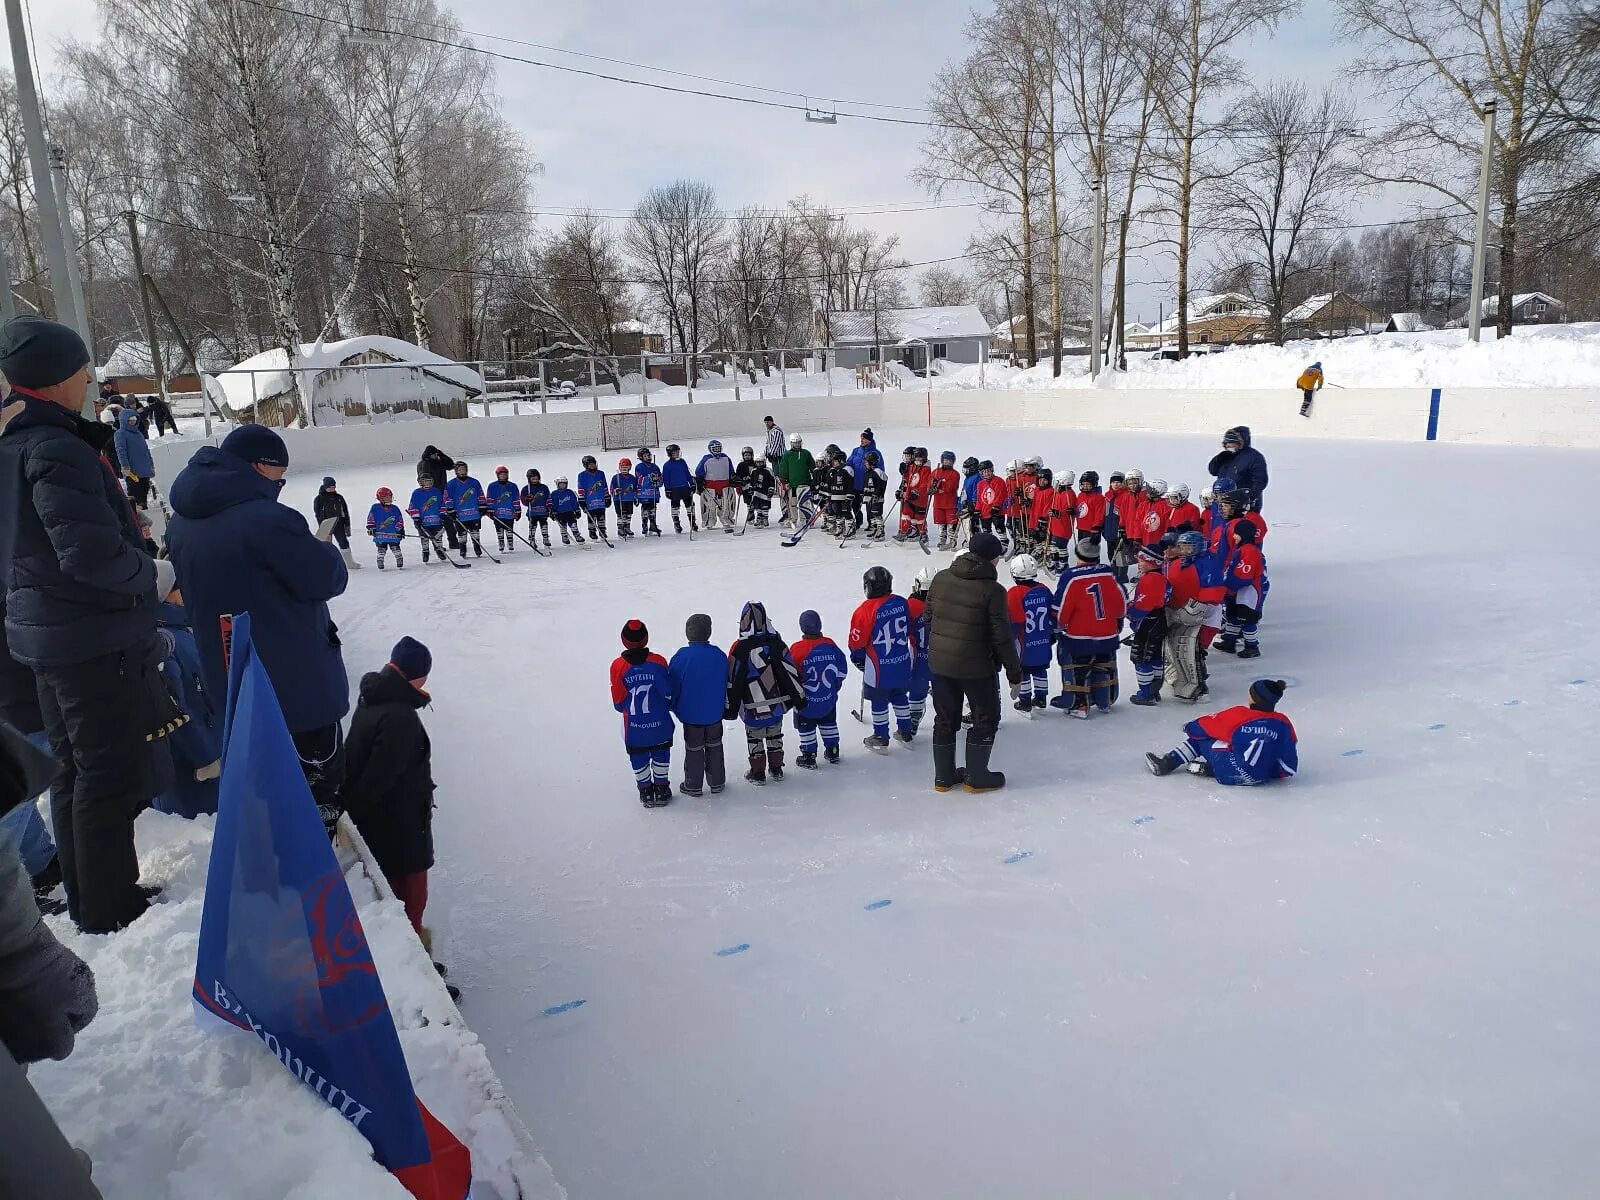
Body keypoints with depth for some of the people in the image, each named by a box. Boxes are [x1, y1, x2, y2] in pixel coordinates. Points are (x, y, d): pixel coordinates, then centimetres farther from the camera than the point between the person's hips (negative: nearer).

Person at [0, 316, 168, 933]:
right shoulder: (57, 449, -20)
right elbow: (89, 550, -27)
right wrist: (146, 573, -12)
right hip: (97, 635, -10)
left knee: (73, 768, 18)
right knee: (110, 773, 0)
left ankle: (86, 896, 31)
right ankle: (110, 908, 10)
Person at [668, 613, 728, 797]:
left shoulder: (682, 656, -17)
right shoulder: (719, 655, -7)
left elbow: (673, 685, -9)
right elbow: (726, 684, 5)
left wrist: (674, 707, 7)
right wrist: (723, 705, 19)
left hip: (691, 714, -3)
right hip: (714, 713, 3)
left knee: (694, 749, 10)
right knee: (714, 747, 17)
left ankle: (693, 785, 18)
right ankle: (717, 783, 26)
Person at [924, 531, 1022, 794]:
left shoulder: (941, 579, -2)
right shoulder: (992, 590, -18)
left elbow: (928, 618, 7)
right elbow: (1002, 637, -15)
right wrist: (1015, 674, -5)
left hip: (939, 663, 5)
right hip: (976, 667, -5)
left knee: (945, 718, 18)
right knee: (986, 718, 15)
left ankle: (943, 776, 27)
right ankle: (976, 777, 20)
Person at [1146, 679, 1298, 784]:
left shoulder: (1238, 715, -10)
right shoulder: (1283, 723, -2)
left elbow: (1205, 725, 5)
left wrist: (1189, 728, 25)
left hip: (1230, 774, -4)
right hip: (1264, 776, 4)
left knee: (1200, 737, 16)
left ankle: (1167, 763, 18)